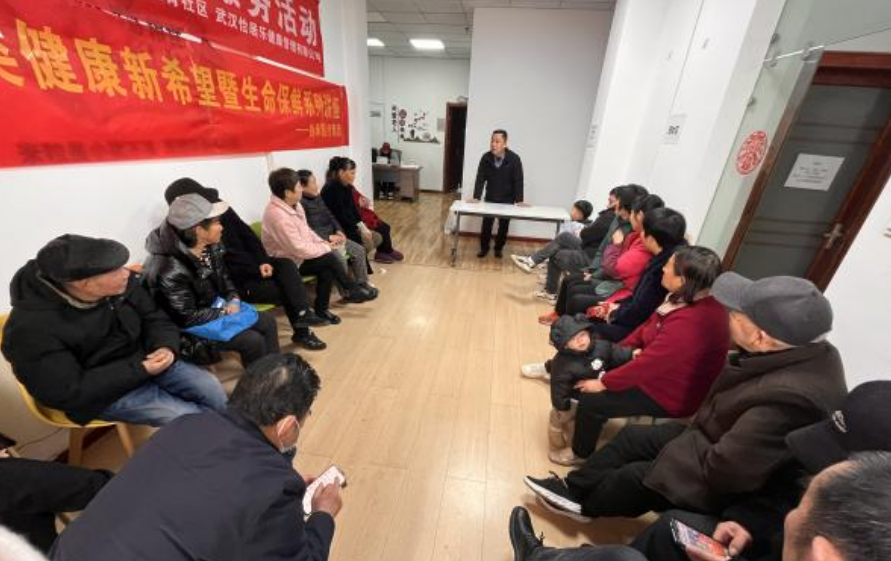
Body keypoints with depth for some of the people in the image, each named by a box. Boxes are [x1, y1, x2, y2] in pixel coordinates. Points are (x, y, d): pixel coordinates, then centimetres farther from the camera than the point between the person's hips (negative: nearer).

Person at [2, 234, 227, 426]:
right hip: (99, 392, -5)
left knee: (212, 388, -6)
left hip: (143, 359, 5)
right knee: (188, 417, -19)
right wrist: (139, 369, -28)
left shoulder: (120, 284, -13)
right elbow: (67, 393, -23)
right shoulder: (31, 329, -26)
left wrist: (166, 347, -22)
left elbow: (154, 318, 0)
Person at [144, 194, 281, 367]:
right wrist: (225, 312, -16)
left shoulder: (210, 248, -7)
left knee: (268, 322, -1)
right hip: (194, 326, -8)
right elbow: (187, 318, -24)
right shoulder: (172, 271, -30)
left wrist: (234, 299, -7)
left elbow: (223, 276, 9)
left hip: (218, 306, 8)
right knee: (253, 341, -18)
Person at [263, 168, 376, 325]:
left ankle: (322, 309, 0)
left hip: (298, 255, 8)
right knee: (330, 258, -20)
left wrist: (323, 243, -4)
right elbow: (299, 249, -29)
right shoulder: (278, 215, -28)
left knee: (327, 269, -15)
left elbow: (306, 231, 13)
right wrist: (325, 248, -16)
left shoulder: (294, 205, 1)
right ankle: (352, 290, 0)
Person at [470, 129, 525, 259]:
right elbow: (480, 178, -13)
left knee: (504, 226, 6)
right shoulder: (486, 157, -13)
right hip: (490, 198, 1)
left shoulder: (514, 158, -18)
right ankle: (484, 248, 20)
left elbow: (518, 181, -16)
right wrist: (476, 197, -22)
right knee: (486, 224, 2)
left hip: (507, 199, -1)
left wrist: (519, 200, -21)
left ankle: (498, 248, 25)